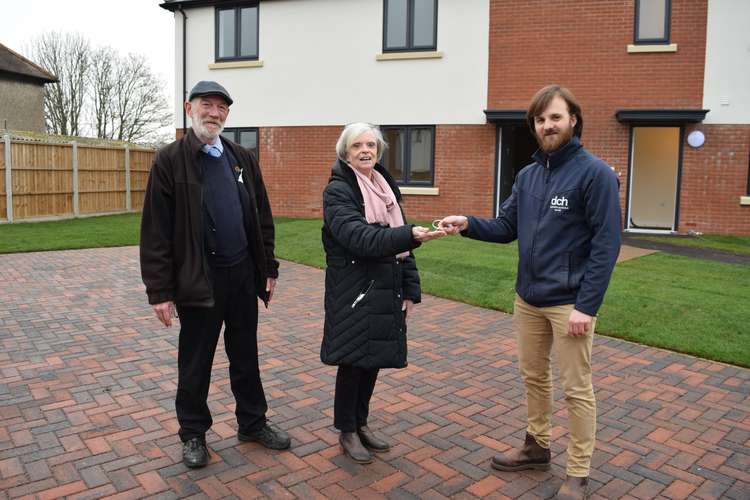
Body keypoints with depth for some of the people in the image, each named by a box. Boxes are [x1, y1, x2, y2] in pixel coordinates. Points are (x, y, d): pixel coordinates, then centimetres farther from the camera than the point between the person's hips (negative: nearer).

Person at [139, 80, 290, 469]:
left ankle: (253, 423, 34)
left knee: (246, 357, 17)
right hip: (198, 280, -4)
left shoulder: (242, 159, 7)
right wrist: (160, 291, -12)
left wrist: (269, 269, 8)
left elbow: (262, 218, 11)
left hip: (243, 276, 4)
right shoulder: (169, 160, -6)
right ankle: (193, 434, 30)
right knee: (195, 363, 11)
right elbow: (155, 232, -9)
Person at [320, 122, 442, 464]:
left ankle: (361, 422, 32)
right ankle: (347, 431, 22)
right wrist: (412, 235, -35)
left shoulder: (387, 187, 11)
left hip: (385, 290, 6)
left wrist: (410, 290, 6)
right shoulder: (338, 191, -10)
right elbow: (361, 238, -24)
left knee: (374, 359, 13)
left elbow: (400, 241, 12)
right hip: (353, 291, -6)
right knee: (354, 361, 3)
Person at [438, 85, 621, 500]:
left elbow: (606, 243, -15)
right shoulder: (527, 176, 10)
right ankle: (537, 446, 38)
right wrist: (468, 225, -9)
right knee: (533, 377, 19)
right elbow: (507, 227, 10)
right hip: (527, 299, 7)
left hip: (569, 303, -6)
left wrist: (586, 306, -20)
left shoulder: (595, 173, -11)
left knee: (576, 389, 5)